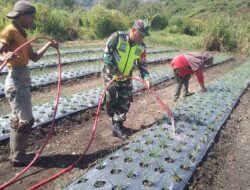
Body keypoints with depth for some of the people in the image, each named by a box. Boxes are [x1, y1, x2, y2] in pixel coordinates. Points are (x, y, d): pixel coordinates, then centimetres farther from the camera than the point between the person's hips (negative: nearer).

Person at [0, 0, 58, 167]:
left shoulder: (22, 34, 15)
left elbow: (34, 57, 15)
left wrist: (48, 45, 8)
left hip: (23, 80, 10)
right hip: (16, 80, -10)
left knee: (18, 119, 16)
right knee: (26, 120, -4)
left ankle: (16, 153, 28)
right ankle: (18, 157, 10)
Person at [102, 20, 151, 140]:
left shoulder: (141, 47, -6)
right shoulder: (117, 37, -19)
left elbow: (142, 64, 1)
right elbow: (106, 54, -18)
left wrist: (146, 78, -15)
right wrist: (115, 70, -22)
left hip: (126, 77, 4)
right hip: (111, 74, -4)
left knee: (125, 102, 1)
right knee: (110, 100, -2)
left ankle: (117, 126, 14)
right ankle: (116, 122, 21)